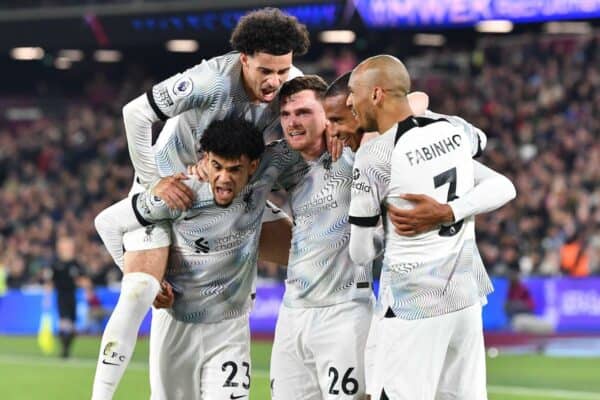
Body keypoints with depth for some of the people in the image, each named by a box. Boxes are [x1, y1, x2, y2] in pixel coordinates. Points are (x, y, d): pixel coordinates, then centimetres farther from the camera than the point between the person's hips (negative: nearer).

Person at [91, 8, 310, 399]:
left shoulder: (293, 86, -17)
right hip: (170, 186, -6)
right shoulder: (213, 81, -33)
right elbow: (136, 113, -29)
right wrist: (154, 182, -26)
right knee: (140, 293, -21)